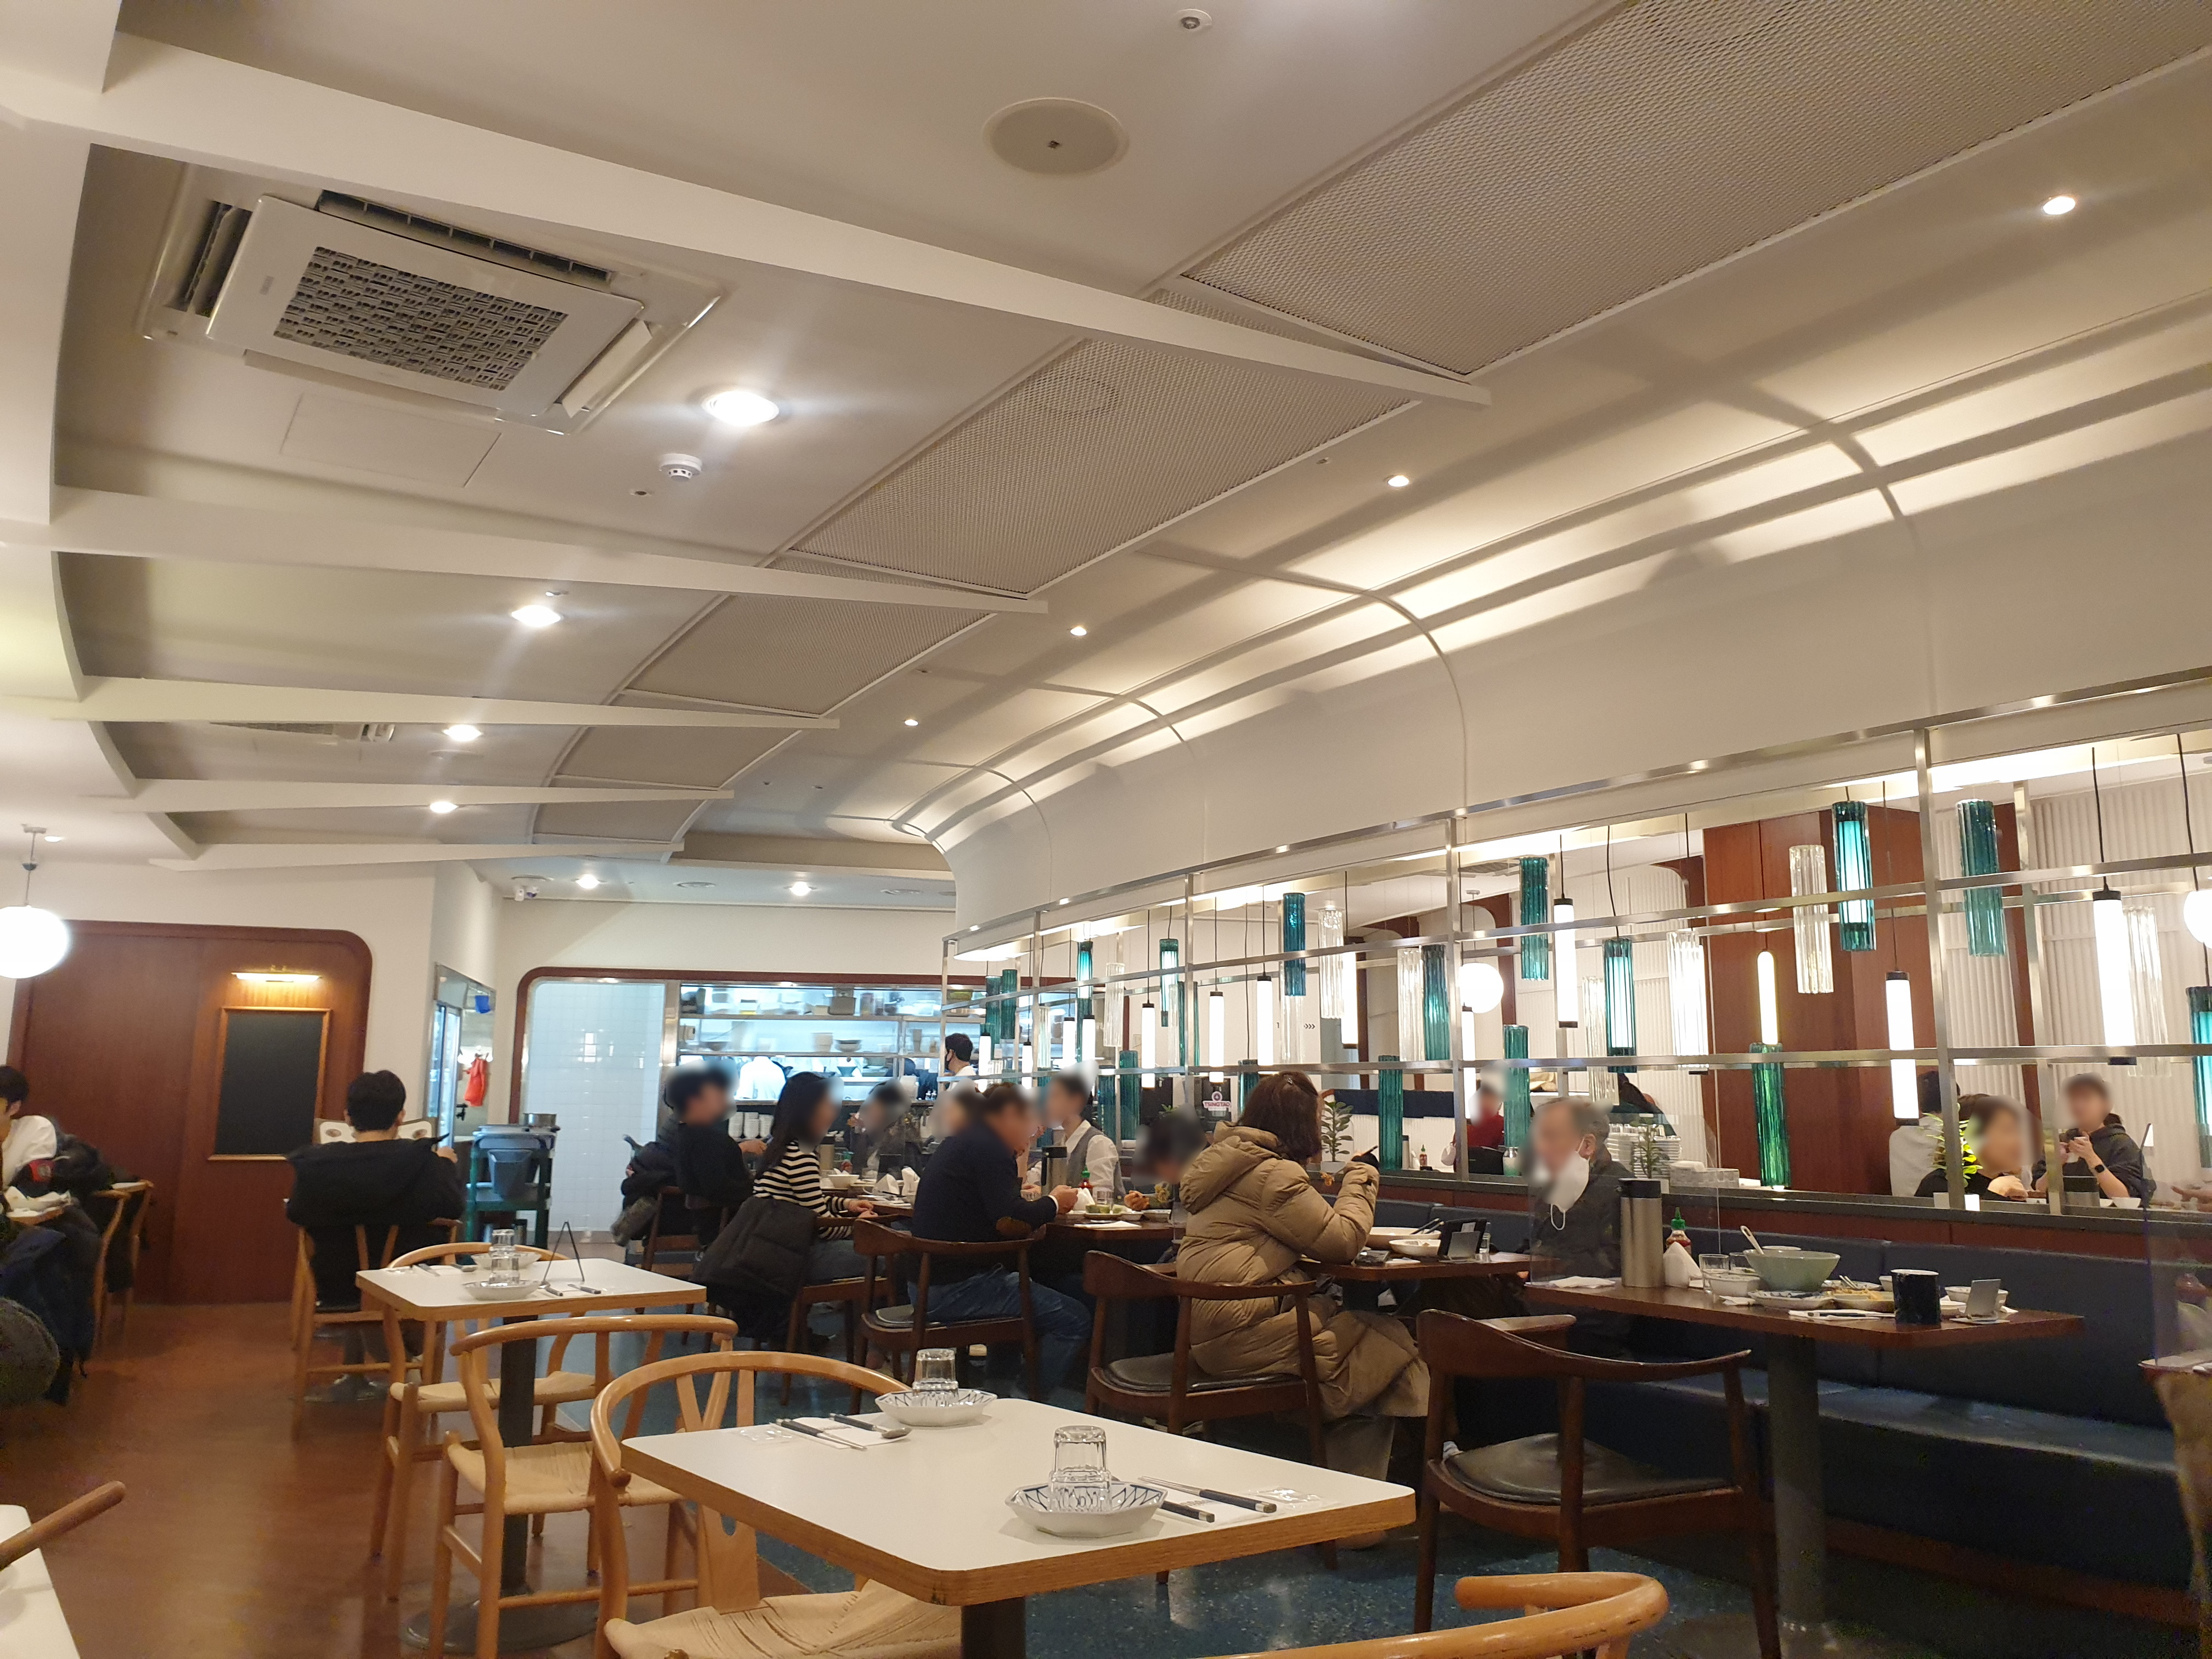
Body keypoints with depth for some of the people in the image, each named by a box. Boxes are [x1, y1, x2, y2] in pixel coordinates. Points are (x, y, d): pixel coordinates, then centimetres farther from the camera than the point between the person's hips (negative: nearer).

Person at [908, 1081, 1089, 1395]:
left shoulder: (961, 1143, 17)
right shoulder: (988, 1147, -13)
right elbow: (1011, 1220, -22)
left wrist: (1017, 1163, 13)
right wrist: (1054, 1202, -6)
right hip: (957, 1288, -11)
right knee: (1074, 1320, -9)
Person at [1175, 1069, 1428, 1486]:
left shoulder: (1229, 1159, 18)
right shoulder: (1272, 1173, -13)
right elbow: (1341, 1241, -11)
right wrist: (1358, 1185, 5)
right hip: (1239, 1334, -10)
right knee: (1390, 1344, -5)